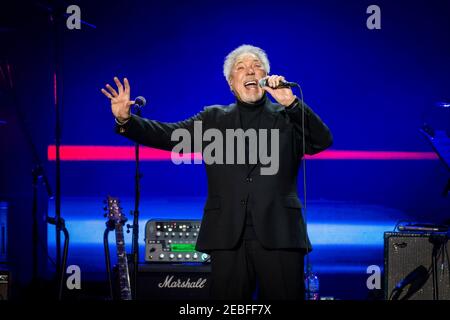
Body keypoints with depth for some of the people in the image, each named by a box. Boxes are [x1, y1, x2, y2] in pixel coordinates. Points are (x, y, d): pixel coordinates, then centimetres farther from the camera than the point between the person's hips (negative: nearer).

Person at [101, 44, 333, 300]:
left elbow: (323, 141, -4)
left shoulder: (288, 118, 11)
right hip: (228, 239, 1)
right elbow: (168, 135, 5)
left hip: (279, 238, -1)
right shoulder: (214, 119, 15)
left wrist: (292, 103, -14)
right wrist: (126, 120, -11)